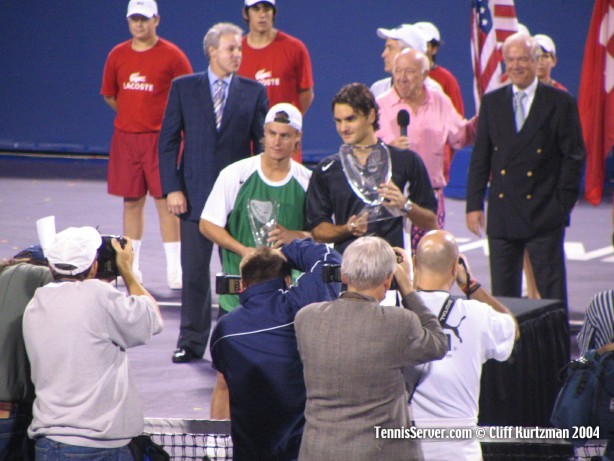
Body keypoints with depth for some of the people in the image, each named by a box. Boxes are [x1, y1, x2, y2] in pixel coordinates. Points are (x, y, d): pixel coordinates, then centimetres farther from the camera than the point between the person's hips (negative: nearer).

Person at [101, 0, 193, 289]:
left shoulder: (172, 55, -5)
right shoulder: (117, 56, 6)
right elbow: (109, 95, 17)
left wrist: (168, 119, -2)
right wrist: (133, 115, 11)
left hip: (160, 137, -4)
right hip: (126, 137, 4)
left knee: (166, 201, -5)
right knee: (132, 201, 8)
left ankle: (175, 271, -3)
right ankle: (131, 268, 15)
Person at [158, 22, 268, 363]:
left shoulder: (254, 92, 4)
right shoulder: (184, 88, 4)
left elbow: (263, 143, 4)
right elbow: (169, 141, 4)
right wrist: (172, 188, -4)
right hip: (195, 193, 0)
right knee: (194, 272, 4)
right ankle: (192, 341, 12)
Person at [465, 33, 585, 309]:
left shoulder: (560, 103, -1)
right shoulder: (492, 103, 9)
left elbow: (574, 157, -1)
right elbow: (480, 158, 10)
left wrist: (563, 204, -7)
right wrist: (474, 204, 3)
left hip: (544, 214, -3)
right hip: (501, 213, 3)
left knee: (552, 295, -1)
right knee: (503, 293, 7)